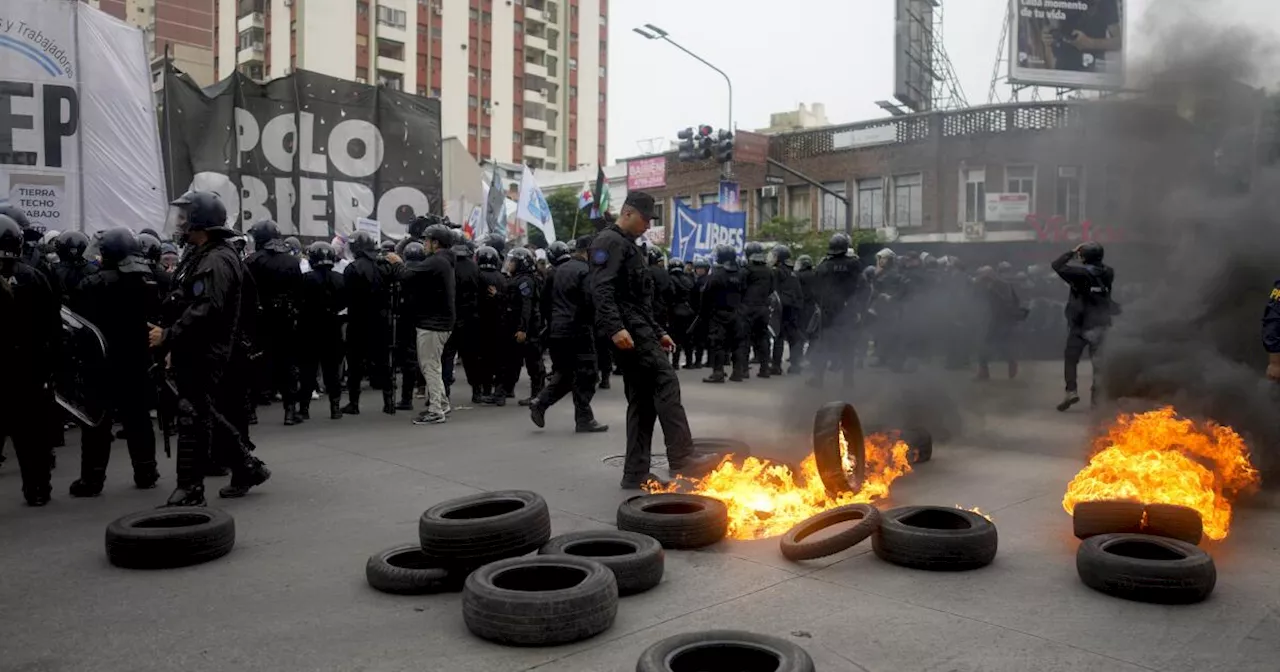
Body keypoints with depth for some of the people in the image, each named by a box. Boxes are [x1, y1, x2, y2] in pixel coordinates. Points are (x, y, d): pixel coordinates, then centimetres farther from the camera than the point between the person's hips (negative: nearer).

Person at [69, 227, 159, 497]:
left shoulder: (93, 284, -13)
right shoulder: (149, 282, 3)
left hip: (102, 362, -4)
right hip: (137, 361, 5)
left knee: (97, 421, 3)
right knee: (138, 418, 12)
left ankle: (92, 478, 6)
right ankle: (146, 472, 17)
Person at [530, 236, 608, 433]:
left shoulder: (560, 270, 14)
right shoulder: (586, 270, -11)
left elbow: (548, 299, 19)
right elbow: (590, 301, -17)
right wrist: (593, 322, -1)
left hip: (556, 330, 8)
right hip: (578, 330, -8)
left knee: (563, 373, 18)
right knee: (584, 376, 0)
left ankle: (540, 403, 5)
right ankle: (584, 420, 4)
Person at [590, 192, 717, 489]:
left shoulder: (629, 246, 26)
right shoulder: (610, 242, -6)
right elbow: (601, 289, -20)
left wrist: (657, 333, 25)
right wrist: (616, 328, -30)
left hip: (638, 329, 10)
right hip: (626, 329, -10)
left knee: (642, 399, 8)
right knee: (666, 382, -16)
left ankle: (636, 474, 10)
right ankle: (681, 458, -18)